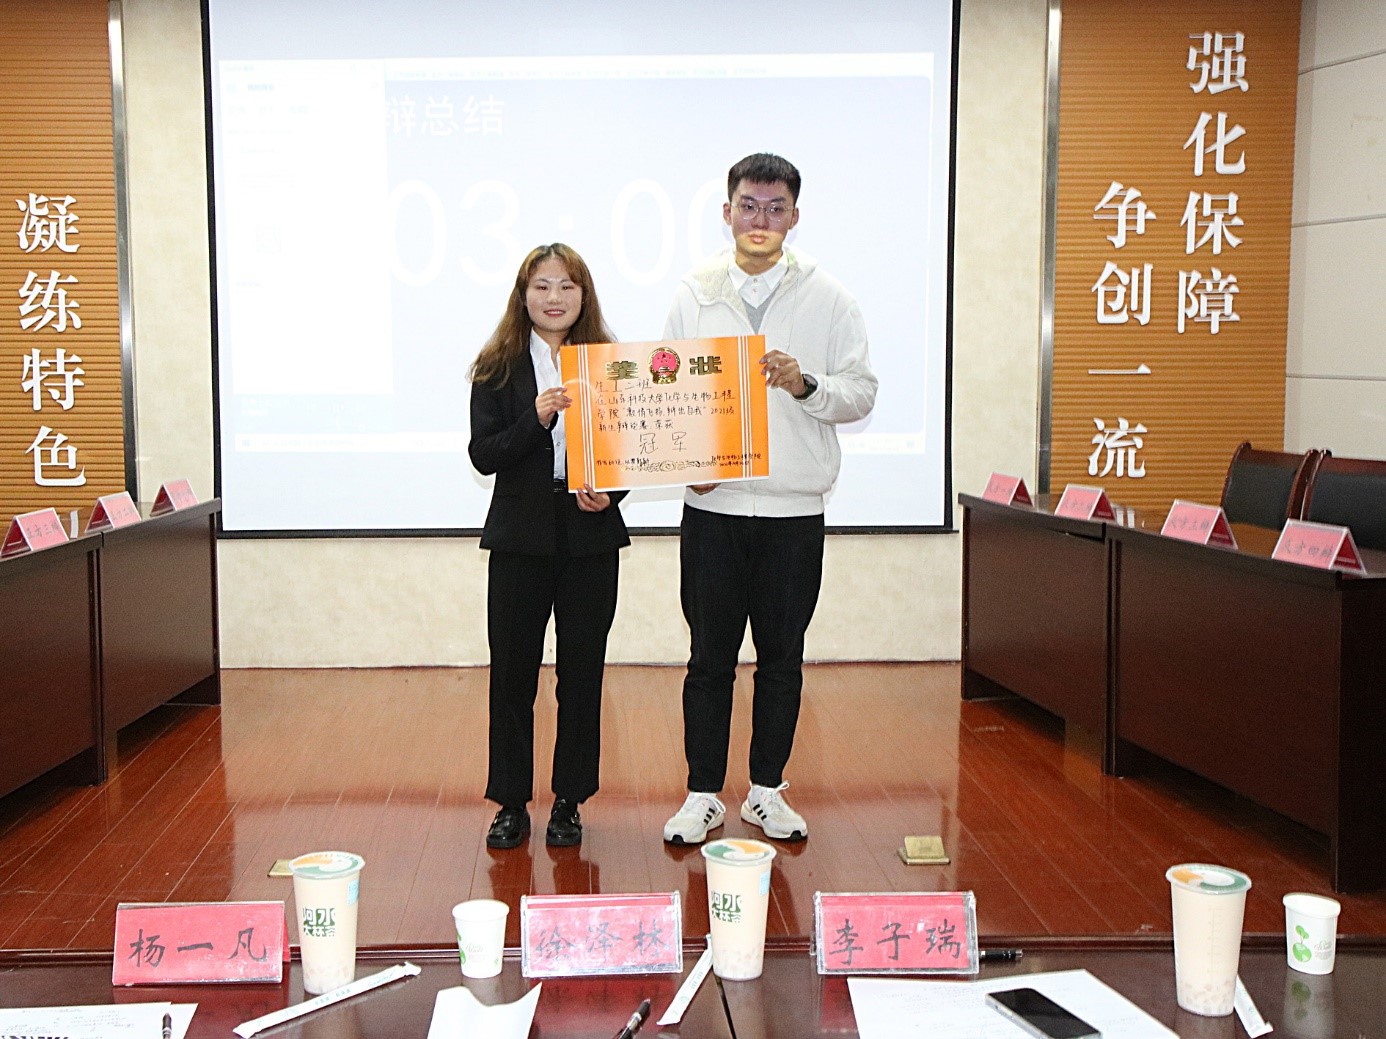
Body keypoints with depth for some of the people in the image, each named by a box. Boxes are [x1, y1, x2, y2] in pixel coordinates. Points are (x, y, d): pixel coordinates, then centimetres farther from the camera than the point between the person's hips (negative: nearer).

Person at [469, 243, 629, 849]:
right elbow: (483, 455, -6)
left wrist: (610, 492, -13)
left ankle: (569, 801, 21)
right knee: (512, 673, 4)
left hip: (591, 537, 1)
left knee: (582, 673, 7)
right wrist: (536, 419, -20)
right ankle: (511, 805, 18)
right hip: (520, 537, 0)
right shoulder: (498, 367, 1)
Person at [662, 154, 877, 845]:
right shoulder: (694, 296, 6)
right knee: (710, 657, 6)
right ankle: (703, 795, 18)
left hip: (795, 509, 0)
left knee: (781, 657, 9)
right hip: (712, 504, 0)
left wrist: (806, 385, -18)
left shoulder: (827, 300, 3)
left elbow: (862, 393, 1)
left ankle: (767, 791, 23)